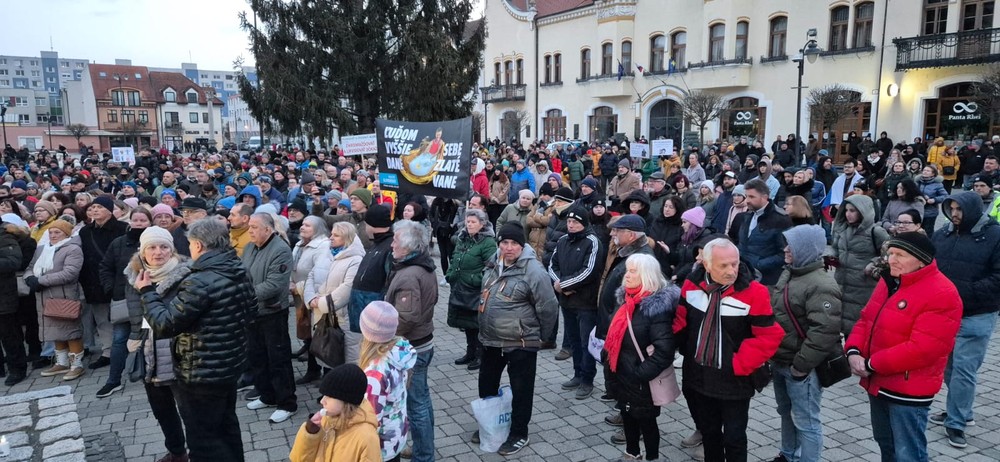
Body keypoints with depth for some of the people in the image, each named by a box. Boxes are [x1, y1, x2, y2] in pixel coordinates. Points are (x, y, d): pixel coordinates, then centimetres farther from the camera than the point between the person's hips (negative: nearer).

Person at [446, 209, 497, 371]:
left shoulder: (487, 242, -14)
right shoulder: (462, 239, 11)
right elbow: (454, 260, 21)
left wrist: (478, 280, -22)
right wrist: (450, 275, 9)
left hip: (477, 292, -8)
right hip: (461, 289, 8)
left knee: (477, 324, 2)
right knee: (466, 322, 17)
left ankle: (480, 356, 17)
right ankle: (470, 353, 32)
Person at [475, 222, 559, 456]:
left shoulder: (533, 270, -21)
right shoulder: (494, 264, 3)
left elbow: (548, 307, -15)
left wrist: (540, 335, -3)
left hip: (521, 343, -7)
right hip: (491, 339, 8)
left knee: (521, 390, 9)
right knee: (486, 384, 20)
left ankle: (519, 434, 26)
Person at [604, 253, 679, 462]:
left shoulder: (658, 306, -22)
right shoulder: (627, 299, 3)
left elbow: (664, 349, -26)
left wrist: (641, 374, -22)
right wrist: (612, 367, 11)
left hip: (642, 382, -8)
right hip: (623, 376, 8)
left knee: (646, 421, 10)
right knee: (627, 417, 22)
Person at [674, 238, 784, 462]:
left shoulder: (753, 292, -18)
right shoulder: (692, 285, -6)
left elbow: (769, 337, -15)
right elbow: (681, 320, 8)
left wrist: (739, 365, -16)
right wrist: (687, 350, -1)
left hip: (734, 381, -4)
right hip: (698, 377, 4)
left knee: (734, 437, 7)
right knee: (708, 432, 21)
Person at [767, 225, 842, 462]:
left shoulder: (821, 286, -21)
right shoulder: (788, 274, 9)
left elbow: (824, 331, -30)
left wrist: (801, 365, -24)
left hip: (800, 368, -10)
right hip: (780, 362, 10)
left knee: (805, 421, 2)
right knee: (786, 413, 24)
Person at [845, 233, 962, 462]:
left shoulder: (942, 295, -21)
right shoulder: (890, 281, 7)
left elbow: (922, 349, -27)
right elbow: (866, 320, 12)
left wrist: (871, 364, -20)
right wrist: (853, 351, -7)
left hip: (908, 390, -8)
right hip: (878, 382, 8)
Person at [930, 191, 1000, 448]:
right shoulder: (942, 235, 7)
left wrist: (965, 293, -20)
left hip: (976, 318, -5)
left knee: (964, 369, -4)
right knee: (949, 366, 15)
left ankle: (956, 423, 8)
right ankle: (960, 411, 33)